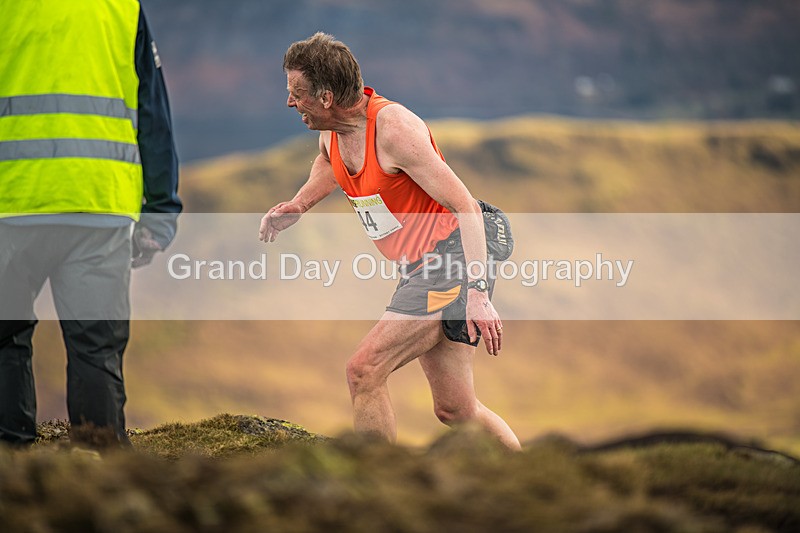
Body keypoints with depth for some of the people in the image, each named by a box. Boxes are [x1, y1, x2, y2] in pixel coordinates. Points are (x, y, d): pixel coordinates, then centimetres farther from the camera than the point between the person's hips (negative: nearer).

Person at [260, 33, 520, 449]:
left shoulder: (394, 129, -22)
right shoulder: (332, 130, 3)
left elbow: (465, 208, -23)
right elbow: (330, 162, 31)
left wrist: (477, 294, -29)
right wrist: (298, 205, 11)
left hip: (453, 261, -9)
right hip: (421, 269, 9)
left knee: (363, 372, -17)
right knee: (455, 411, 11)